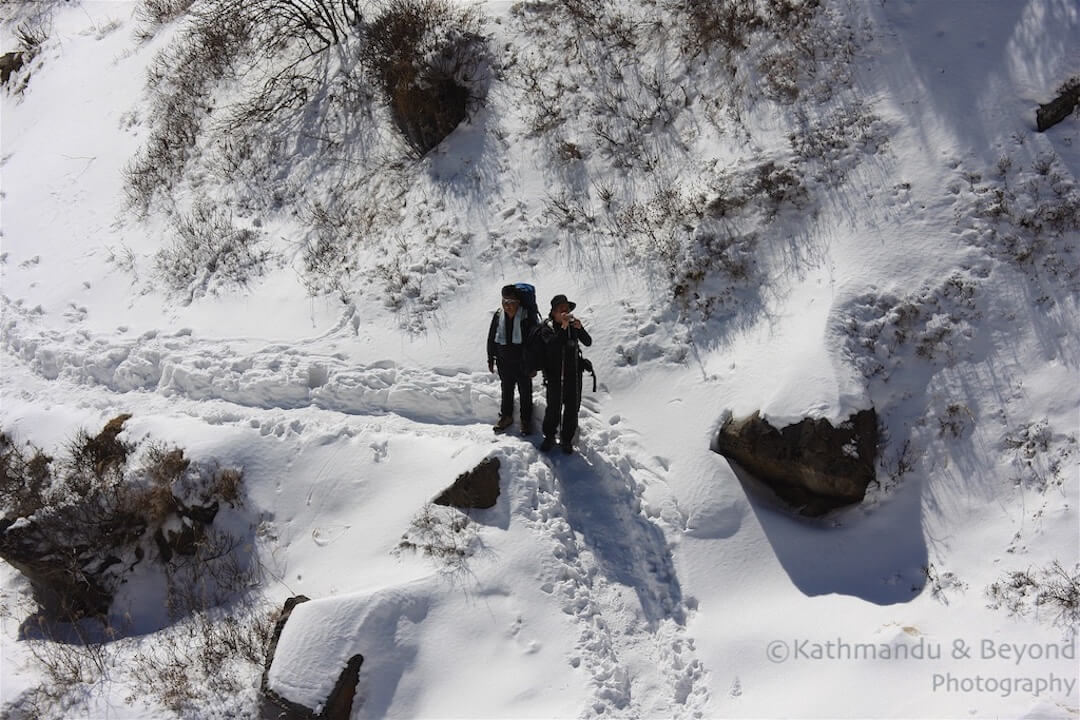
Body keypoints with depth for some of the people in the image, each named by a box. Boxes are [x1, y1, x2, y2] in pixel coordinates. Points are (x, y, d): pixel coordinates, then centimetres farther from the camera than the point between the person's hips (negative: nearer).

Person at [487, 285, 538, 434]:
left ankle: (526, 420, 27)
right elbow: (491, 339, 5)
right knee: (506, 390, 20)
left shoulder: (527, 318, -19)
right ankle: (506, 416, 37)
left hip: (522, 363, -3)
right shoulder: (498, 315, -7)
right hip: (504, 363, 3)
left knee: (525, 392, 11)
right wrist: (491, 360, 7)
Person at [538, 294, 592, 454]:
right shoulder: (547, 328, -5)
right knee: (553, 408, -4)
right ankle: (549, 437, 14)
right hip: (554, 375, -3)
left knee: (572, 409, 6)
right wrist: (563, 328, -29)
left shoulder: (573, 325, 5)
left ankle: (566, 439, 18)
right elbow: (552, 344, -22)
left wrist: (580, 328, -18)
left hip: (573, 373, 3)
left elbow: (588, 342, -1)